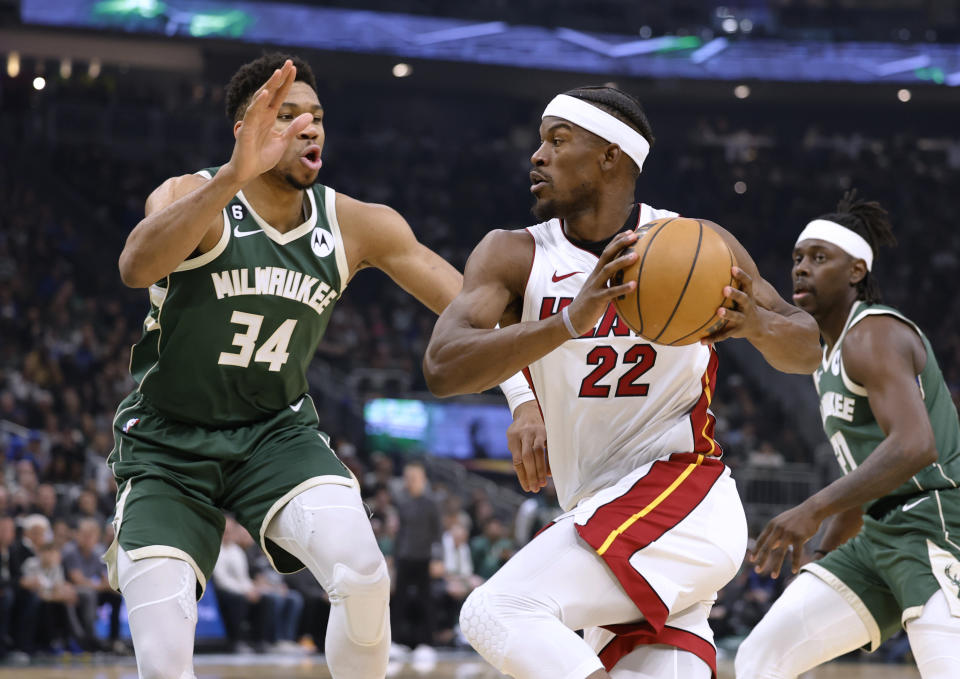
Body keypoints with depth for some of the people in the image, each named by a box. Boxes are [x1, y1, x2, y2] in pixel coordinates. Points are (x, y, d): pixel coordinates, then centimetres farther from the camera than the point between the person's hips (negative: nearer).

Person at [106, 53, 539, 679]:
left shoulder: (356, 226, -5)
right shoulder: (191, 197, -17)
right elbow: (137, 266, -40)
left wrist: (525, 398, -20)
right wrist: (237, 174, -53)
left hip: (276, 432, 2)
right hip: (167, 441, -2)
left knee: (362, 573, -26)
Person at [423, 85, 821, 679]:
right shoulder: (514, 256, 2)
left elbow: (806, 351, 9)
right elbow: (442, 370, -15)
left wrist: (757, 324, -16)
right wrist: (570, 321, -31)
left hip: (683, 501, -5)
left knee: (498, 612, -23)